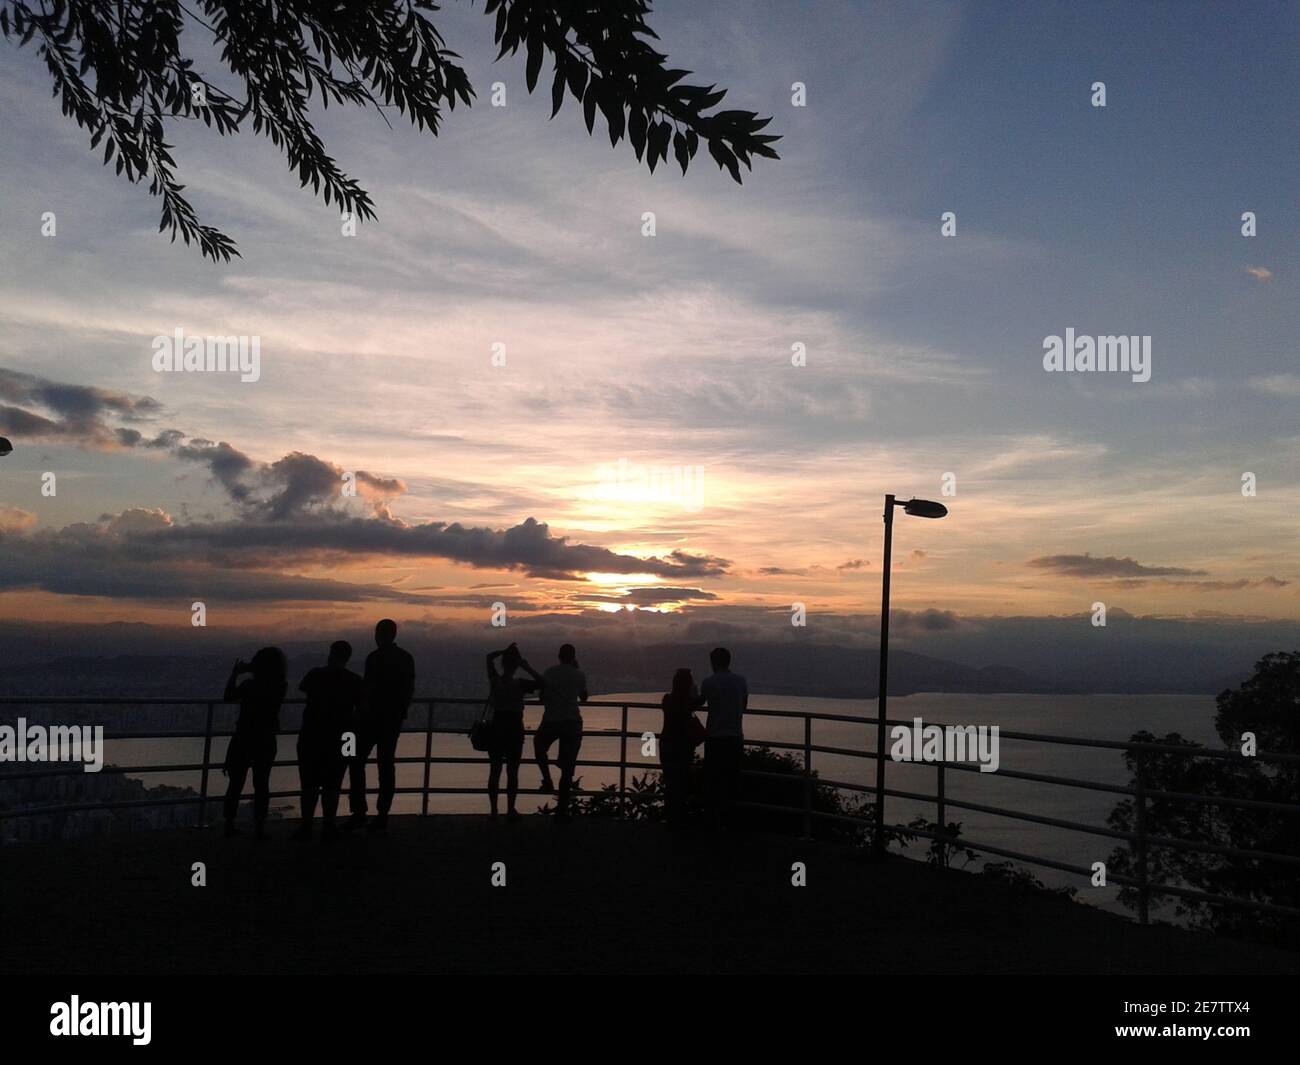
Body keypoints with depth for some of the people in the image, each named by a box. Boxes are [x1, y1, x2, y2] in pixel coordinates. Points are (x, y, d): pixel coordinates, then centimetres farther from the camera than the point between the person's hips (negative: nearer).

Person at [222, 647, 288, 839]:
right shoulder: (281, 687, -7)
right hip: (266, 742, 1)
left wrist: (235, 674, 3)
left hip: (243, 740, -1)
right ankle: (260, 828, 5)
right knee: (261, 784, 8)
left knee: (236, 783, 11)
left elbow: (228, 697, -2)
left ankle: (229, 824, 14)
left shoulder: (249, 685, -14)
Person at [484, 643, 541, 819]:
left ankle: (494, 810, 10)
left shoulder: (495, 680, -2)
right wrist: (527, 667, -10)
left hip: (497, 727, 3)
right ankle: (510, 810, 5)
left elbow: (490, 657, 12)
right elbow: (541, 682, -12)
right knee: (512, 772, 5)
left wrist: (506, 651, 4)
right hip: (514, 728, -3)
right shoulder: (520, 684, -12)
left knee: (494, 771, 10)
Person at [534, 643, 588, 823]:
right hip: (573, 722, 0)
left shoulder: (550, 673, 2)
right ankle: (562, 810, 3)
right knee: (568, 767, 3)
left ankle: (547, 781, 15)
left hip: (551, 721, 0)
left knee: (539, 747, 31)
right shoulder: (579, 675, 2)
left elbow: (542, 698, 5)